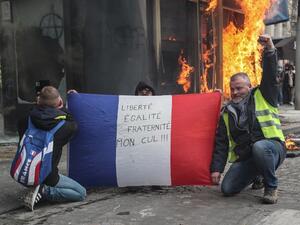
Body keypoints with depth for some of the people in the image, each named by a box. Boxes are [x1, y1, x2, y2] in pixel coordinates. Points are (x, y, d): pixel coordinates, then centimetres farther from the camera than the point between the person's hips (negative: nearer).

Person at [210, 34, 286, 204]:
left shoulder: (262, 97, 5)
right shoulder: (227, 112, 14)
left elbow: (270, 75, -9)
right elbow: (221, 143, 11)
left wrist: (270, 50, -24)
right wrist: (216, 168, 3)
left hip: (272, 148, -5)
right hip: (244, 157, 5)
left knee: (259, 147, -40)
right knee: (227, 189, -12)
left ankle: (271, 187, -14)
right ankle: (256, 175, 20)